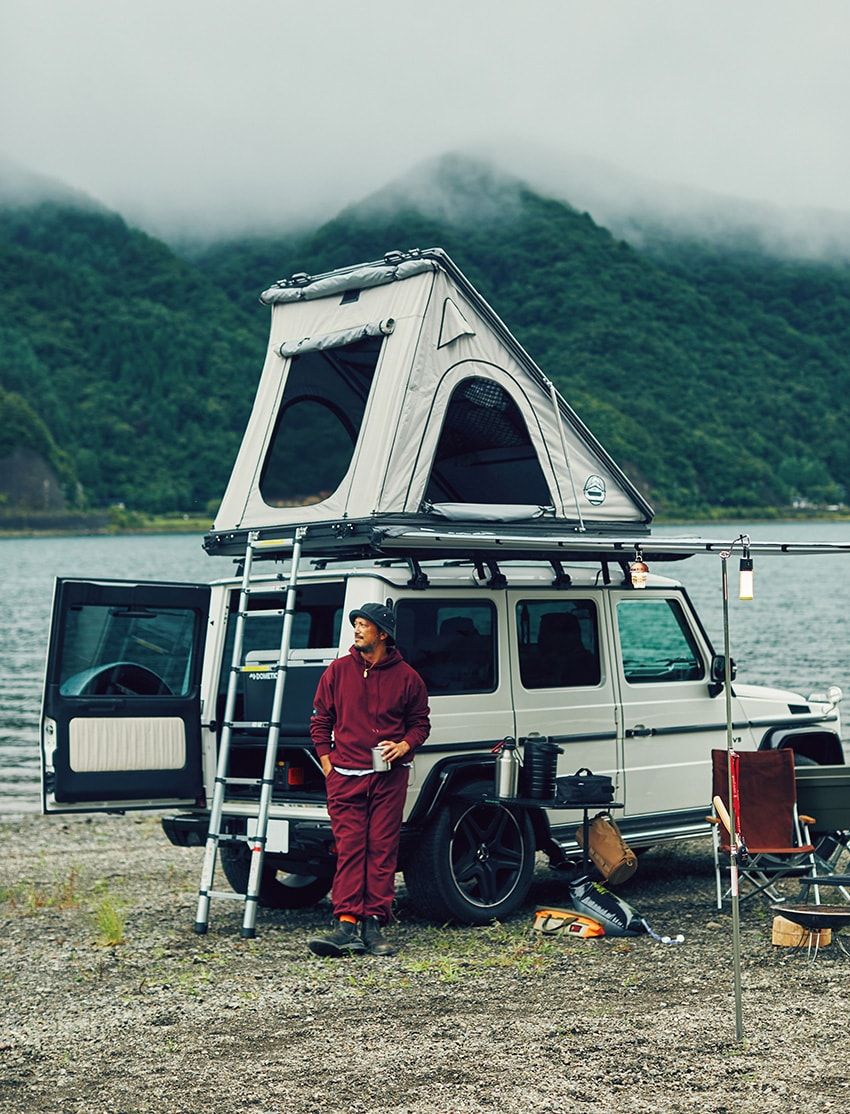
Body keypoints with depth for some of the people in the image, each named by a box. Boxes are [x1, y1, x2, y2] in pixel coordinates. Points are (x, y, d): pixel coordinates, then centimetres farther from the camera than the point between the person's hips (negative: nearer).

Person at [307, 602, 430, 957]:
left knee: (382, 849, -1)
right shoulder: (338, 671, 7)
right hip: (345, 777, 0)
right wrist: (327, 764, 5)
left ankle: (374, 924, 4)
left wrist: (404, 745, -6)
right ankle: (348, 925, -7)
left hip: (389, 777, 0)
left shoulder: (406, 677, 5)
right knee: (348, 849, -5)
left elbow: (420, 722, 14)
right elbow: (320, 720, 13)